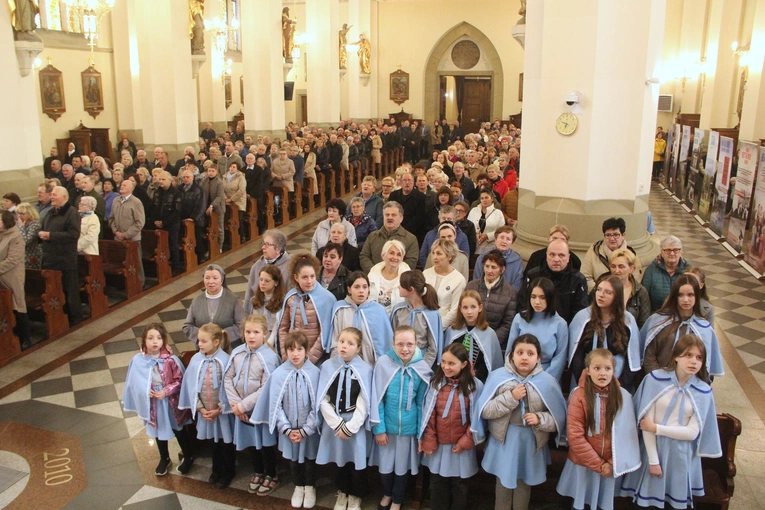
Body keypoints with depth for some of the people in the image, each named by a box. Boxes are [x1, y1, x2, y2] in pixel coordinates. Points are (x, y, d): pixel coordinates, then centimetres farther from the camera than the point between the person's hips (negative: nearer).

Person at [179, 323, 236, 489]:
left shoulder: (225, 360, -20)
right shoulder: (196, 360, -10)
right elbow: (191, 386, -3)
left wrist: (219, 409, -13)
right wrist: (201, 408, -7)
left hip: (223, 411, -3)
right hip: (205, 412, 4)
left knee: (226, 442, 14)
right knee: (214, 441, 23)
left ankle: (227, 473, 34)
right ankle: (217, 470, 43)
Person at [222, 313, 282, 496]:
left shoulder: (269, 357, -20)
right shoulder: (237, 353, -4)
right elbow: (228, 378, -2)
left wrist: (244, 405, -19)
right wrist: (235, 403, -12)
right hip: (242, 409, 5)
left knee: (266, 443, 12)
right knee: (250, 441, 21)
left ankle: (271, 476, 33)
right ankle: (257, 473, 42)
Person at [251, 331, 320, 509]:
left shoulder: (314, 373, -16)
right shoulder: (279, 374, -11)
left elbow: (317, 404, -12)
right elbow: (275, 405, -7)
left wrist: (306, 429, -12)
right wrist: (287, 429, -10)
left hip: (309, 429, -1)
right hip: (289, 429, 1)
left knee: (309, 458, 16)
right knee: (293, 459, 19)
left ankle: (310, 488, 39)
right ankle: (298, 487, 41)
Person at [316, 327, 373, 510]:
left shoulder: (365, 369, -11)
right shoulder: (328, 366, -5)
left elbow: (364, 403, -10)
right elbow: (322, 399, -5)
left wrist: (350, 426, -13)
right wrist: (337, 424, -10)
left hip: (356, 424, -2)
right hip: (333, 424, 2)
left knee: (356, 462, 8)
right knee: (338, 461, 17)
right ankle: (342, 493, 40)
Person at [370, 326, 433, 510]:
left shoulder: (422, 368, -11)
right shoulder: (383, 363, -15)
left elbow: (422, 403, -3)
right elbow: (377, 398, -9)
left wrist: (422, 433, -1)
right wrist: (378, 428, -8)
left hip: (409, 428, 0)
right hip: (387, 426, 0)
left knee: (402, 467, 17)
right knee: (385, 465, 17)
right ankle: (387, 494, 47)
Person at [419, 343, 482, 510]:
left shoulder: (475, 386, -11)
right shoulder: (436, 382, -4)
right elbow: (429, 415, -3)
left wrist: (465, 442, -10)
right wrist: (429, 441, -6)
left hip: (461, 446, -2)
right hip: (438, 444, 2)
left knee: (459, 485, 15)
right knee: (437, 483, 16)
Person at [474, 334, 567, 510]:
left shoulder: (547, 381, -9)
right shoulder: (498, 376, -11)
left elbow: (559, 417, -4)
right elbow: (485, 411, -13)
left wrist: (540, 419, -22)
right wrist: (510, 397, -22)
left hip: (531, 442, 1)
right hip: (503, 440, -1)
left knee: (524, 485, 20)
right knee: (504, 483, 18)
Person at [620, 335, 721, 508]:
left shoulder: (703, 392, -7)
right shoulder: (655, 379, -15)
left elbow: (692, 432, -8)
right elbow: (646, 423, -13)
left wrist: (656, 428, -14)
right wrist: (653, 460, -10)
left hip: (681, 454, 2)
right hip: (653, 448, -1)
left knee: (677, 501, 16)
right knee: (647, 500, 11)